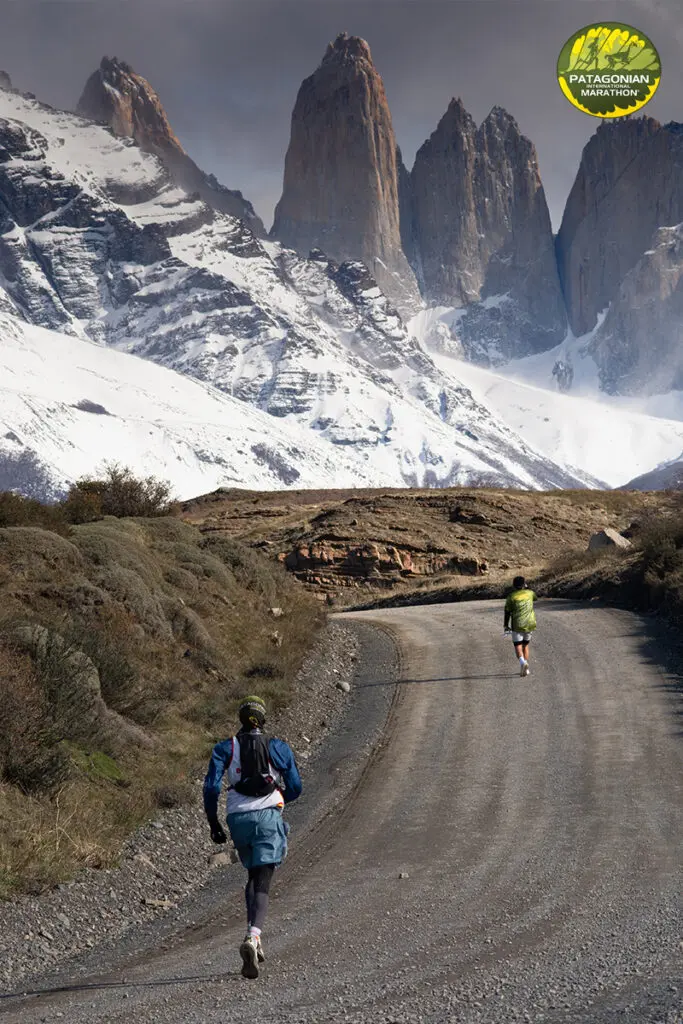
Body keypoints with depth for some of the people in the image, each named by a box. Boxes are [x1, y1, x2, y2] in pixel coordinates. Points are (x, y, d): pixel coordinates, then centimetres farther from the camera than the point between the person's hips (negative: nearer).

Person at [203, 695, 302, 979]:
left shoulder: (225, 748, 7)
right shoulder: (279, 748, 7)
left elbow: (211, 787, -3)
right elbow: (295, 788, 9)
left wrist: (213, 822, 6)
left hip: (238, 818, 2)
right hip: (268, 817, -2)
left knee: (253, 876, 23)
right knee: (263, 883, -8)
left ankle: (254, 937, 11)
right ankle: (253, 936, -31)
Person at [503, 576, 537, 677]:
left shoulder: (511, 597, -7)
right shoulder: (529, 593, 2)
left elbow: (507, 612, -3)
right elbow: (535, 597, 28)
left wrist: (506, 626, 6)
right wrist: (527, 588, 33)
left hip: (518, 625, -4)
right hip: (530, 623, 4)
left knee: (518, 646, -1)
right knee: (525, 645, 17)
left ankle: (522, 661, -29)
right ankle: (526, 669, 16)